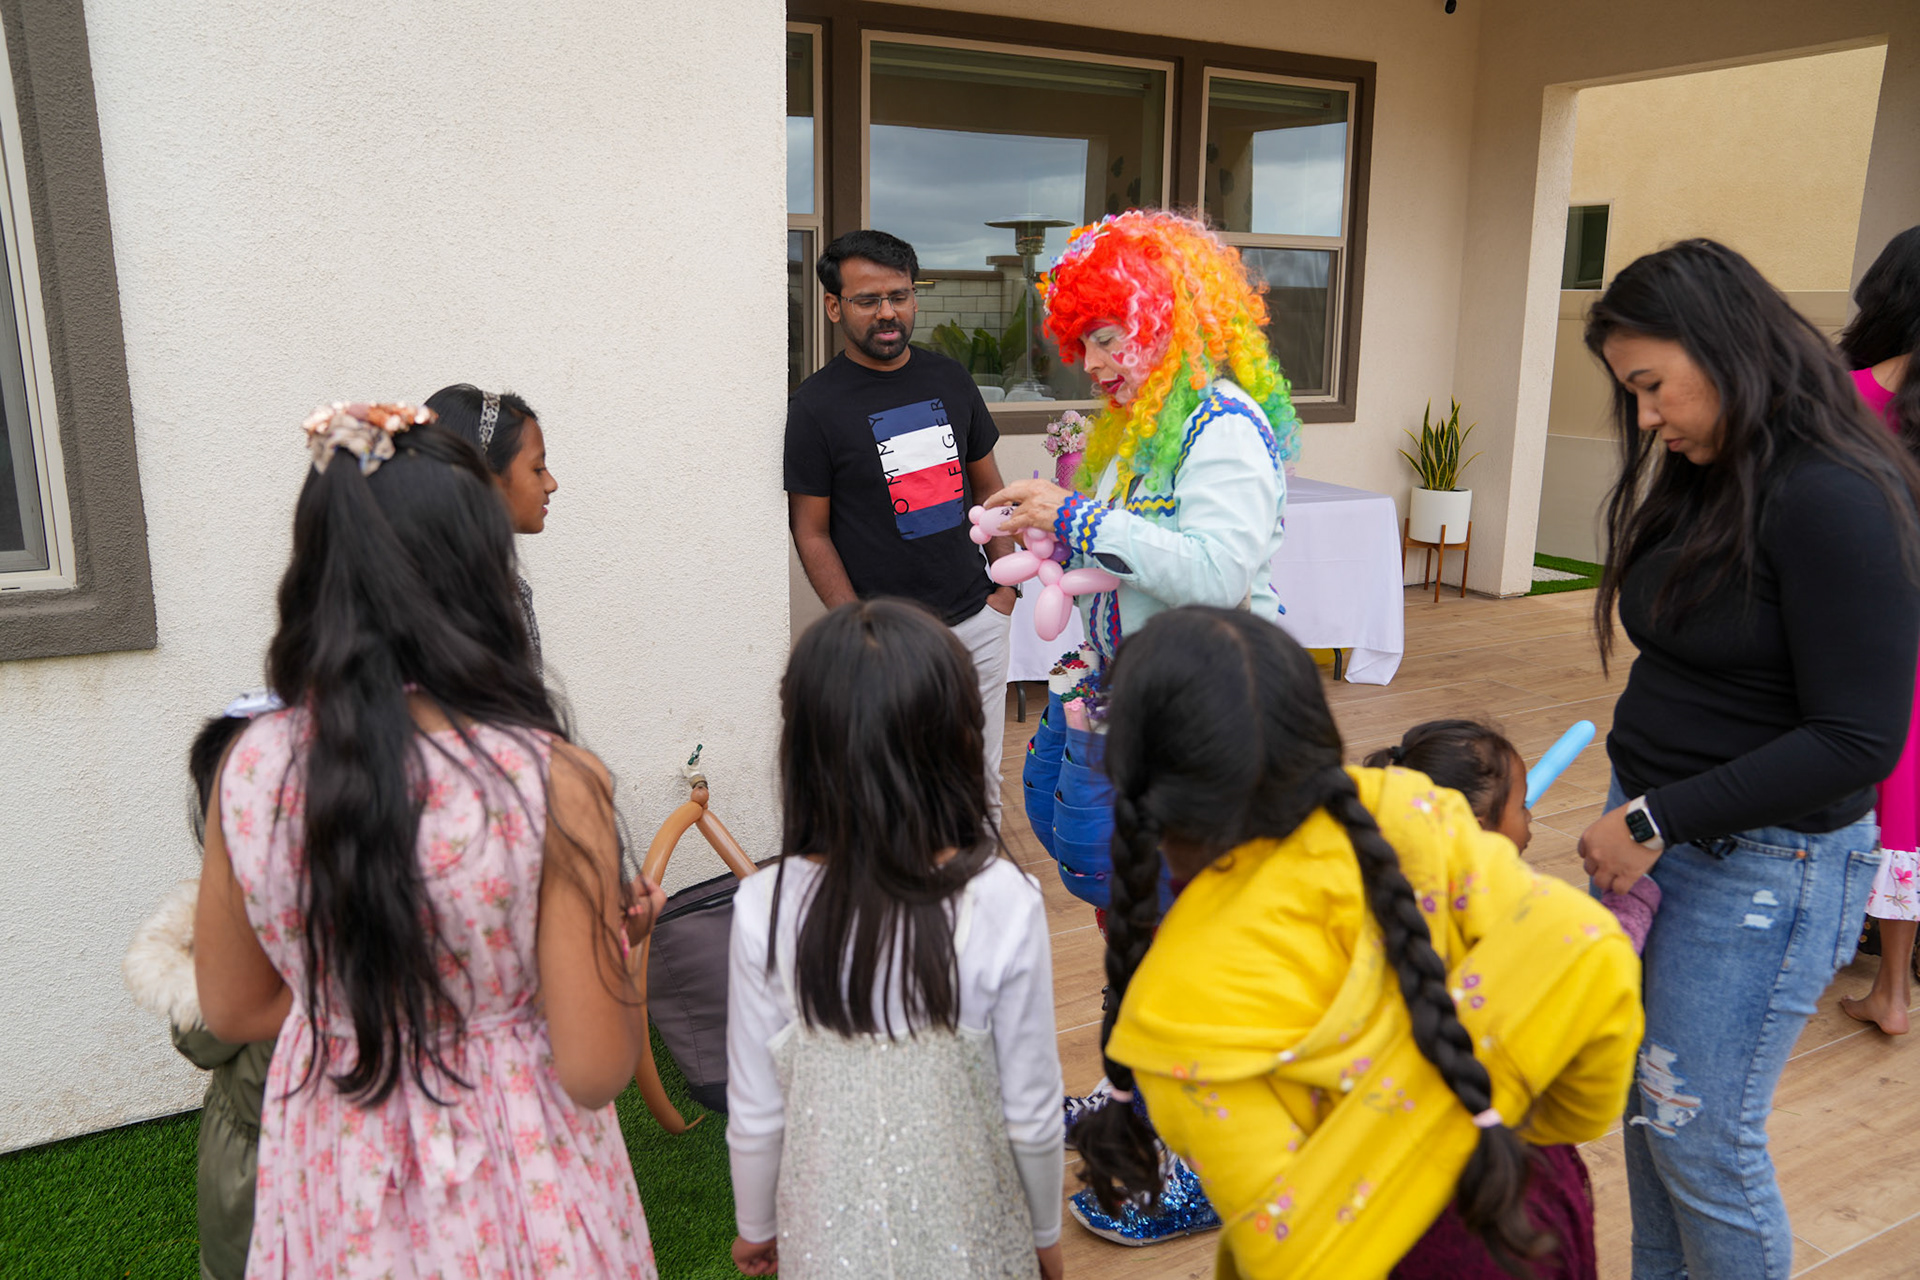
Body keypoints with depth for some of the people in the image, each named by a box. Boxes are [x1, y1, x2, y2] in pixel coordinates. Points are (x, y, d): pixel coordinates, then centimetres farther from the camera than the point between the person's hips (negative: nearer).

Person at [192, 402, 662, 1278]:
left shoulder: (249, 769, -13)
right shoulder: (553, 783, -26)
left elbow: (233, 1010, 2)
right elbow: (594, 1071, -20)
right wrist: (624, 941, -3)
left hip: (328, 1183, 4)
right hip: (506, 1194, -3)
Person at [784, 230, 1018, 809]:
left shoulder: (950, 378, 7)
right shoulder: (814, 406, -7)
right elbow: (811, 531, -6)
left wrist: (1006, 583, 7)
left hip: (978, 620, 4)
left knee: (981, 777, 13)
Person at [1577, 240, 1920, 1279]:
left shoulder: (1832, 500, -19)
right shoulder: (1702, 481, 7)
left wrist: (1662, 821, -18)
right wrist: (1633, 813, 7)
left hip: (1761, 864, -8)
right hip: (1652, 833, 8)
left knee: (1700, 1135, 4)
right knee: (1643, 1107, 16)